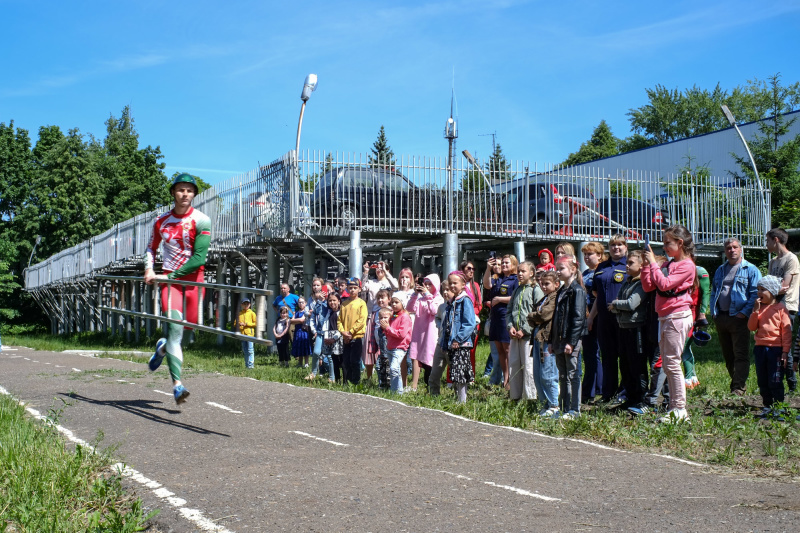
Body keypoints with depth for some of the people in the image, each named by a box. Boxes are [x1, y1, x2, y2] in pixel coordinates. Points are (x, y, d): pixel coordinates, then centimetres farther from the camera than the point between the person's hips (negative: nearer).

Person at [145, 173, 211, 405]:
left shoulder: (201, 221, -7)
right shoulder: (161, 221, 6)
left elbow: (199, 258, -14)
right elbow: (151, 247, 23)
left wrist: (169, 276, -16)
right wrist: (149, 269, 4)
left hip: (193, 278, 0)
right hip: (169, 278, 0)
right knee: (174, 327, -15)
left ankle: (163, 347, 42)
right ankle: (177, 385, -22)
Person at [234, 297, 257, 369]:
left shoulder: (252, 313, 2)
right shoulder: (239, 313, 13)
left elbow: (255, 323, -2)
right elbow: (235, 324, 15)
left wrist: (246, 324, -10)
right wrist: (238, 324, -8)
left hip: (249, 333, -4)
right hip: (242, 333, 4)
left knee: (250, 350, -8)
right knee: (245, 350, 9)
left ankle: (250, 365, -7)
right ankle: (246, 365, 16)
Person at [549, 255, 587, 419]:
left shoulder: (577, 290, -10)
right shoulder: (561, 291, 17)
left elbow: (578, 318, -16)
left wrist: (571, 342, -20)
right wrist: (551, 341, 16)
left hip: (572, 340, -9)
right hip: (559, 340, 9)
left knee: (573, 374, -4)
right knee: (563, 376, 11)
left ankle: (575, 410, 0)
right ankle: (565, 409, 17)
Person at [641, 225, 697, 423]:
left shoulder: (686, 265, -9)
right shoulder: (668, 265, 16)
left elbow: (664, 284, -20)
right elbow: (648, 286, 13)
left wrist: (653, 263, -13)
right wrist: (646, 264, 4)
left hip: (678, 317, -9)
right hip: (664, 317, 9)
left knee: (672, 363, -9)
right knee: (666, 364, 10)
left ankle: (679, 410, -5)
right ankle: (674, 407, 15)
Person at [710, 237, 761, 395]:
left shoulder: (750, 270, 0)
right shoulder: (720, 270, 19)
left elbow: (755, 294, -7)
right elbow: (713, 292, 22)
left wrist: (744, 313, -15)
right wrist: (713, 312, 8)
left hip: (739, 318, -6)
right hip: (721, 318, 6)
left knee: (741, 354, -7)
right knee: (727, 355, 11)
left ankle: (739, 388, -7)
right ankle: (736, 382, 22)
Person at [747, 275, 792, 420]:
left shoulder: (781, 308, -5)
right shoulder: (759, 307, 12)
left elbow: (786, 331, -7)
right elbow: (751, 327, 4)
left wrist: (785, 351, -11)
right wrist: (756, 310, -6)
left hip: (776, 349, -6)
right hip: (760, 348, 6)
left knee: (775, 381, -4)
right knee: (762, 381, 10)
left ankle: (779, 409, 7)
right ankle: (767, 406, 21)